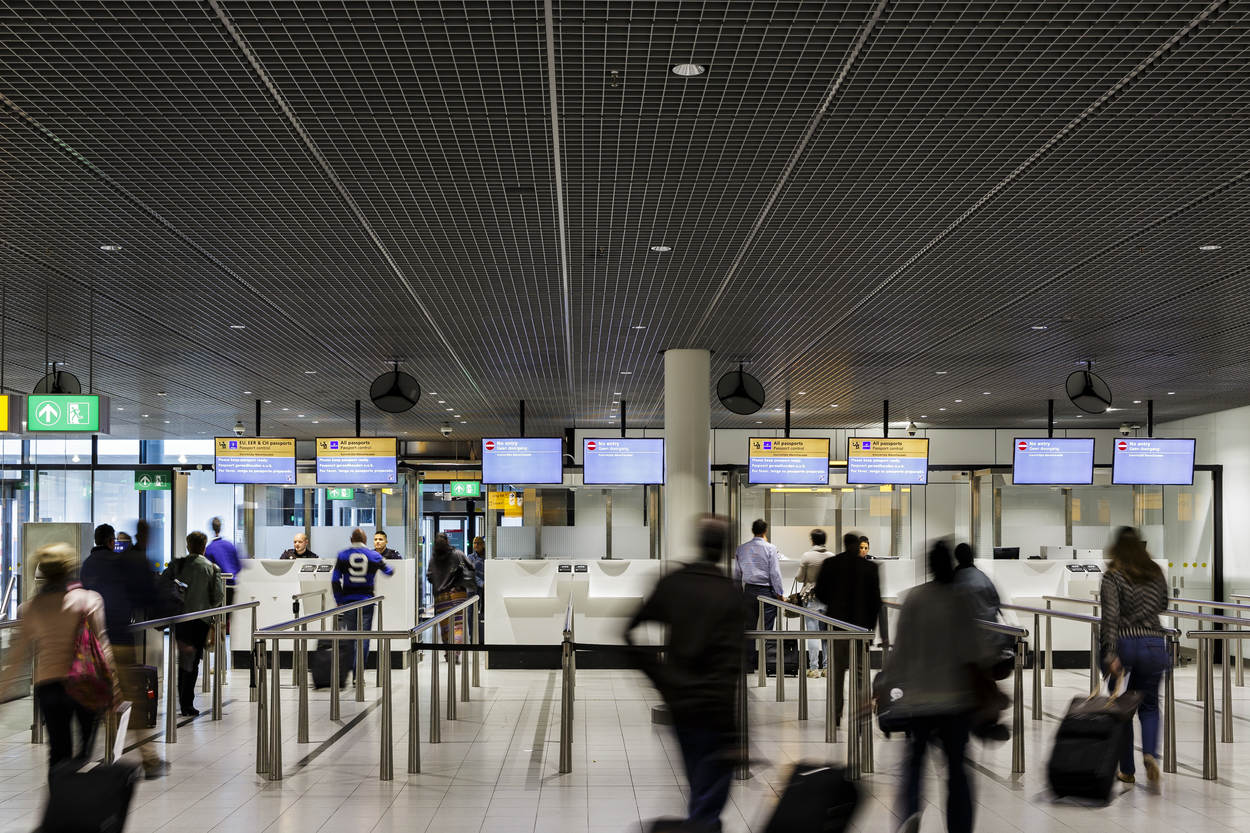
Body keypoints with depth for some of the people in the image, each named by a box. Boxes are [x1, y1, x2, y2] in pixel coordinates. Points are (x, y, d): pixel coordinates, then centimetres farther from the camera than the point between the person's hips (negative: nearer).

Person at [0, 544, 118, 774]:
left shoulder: (31, 607, 8)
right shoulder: (88, 599, -2)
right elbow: (101, 644, -9)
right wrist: (115, 682, -10)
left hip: (45, 684, 3)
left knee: (58, 750, 9)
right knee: (90, 743, 6)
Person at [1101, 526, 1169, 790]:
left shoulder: (1112, 576, -6)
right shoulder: (1156, 574, 7)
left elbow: (1110, 616, -16)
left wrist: (1110, 654, -20)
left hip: (1124, 644, -3)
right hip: (1154, 645, 3)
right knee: (1149, 706, 16)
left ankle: (1127, 771, 17)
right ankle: (1150, 754, -11)